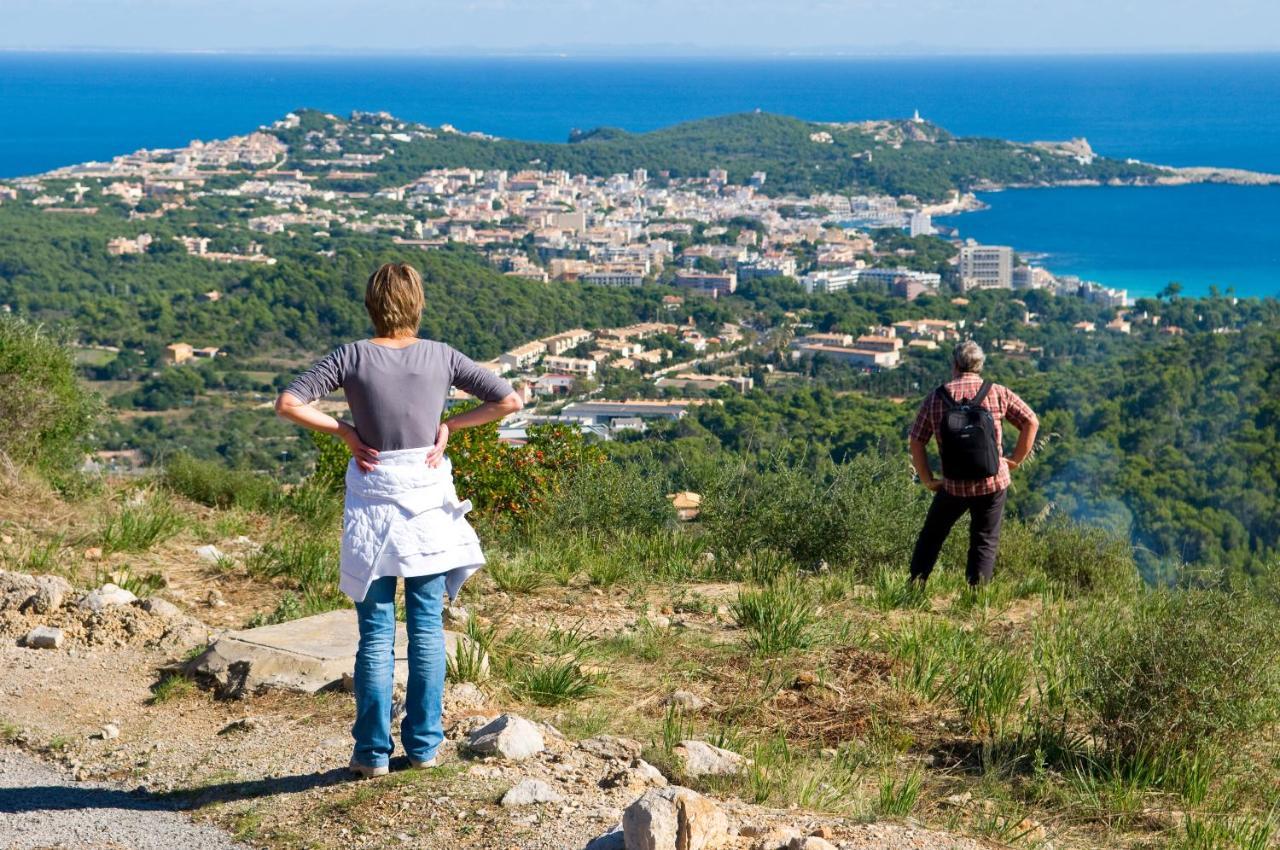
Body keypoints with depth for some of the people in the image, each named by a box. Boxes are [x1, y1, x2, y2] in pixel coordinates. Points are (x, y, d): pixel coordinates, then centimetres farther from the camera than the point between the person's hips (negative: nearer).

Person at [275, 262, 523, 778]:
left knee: (376, 632, 5)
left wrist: (342, 430, -4)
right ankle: (424, 744, 14)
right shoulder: (439, 357, -1)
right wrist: (449, 426, 2)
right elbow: (509, 401, -2)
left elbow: (288, 403, -13)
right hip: (428, 500, 1)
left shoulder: (353, 357, -6)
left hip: (372, 501, -1)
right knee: (427, 628, 9)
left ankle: (373, 751, 9)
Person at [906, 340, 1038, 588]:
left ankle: (915, 586, 18)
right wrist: (1015, 461, 6)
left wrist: (927, 480, 7)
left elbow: (916, 442, 0)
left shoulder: (936, 398, 0)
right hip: (994, 483, 0)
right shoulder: (998, 393, -2)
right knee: (985, 542, 11)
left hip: (953, 486, 1)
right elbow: (1031, 423, -1)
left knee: (931, 535, 19)